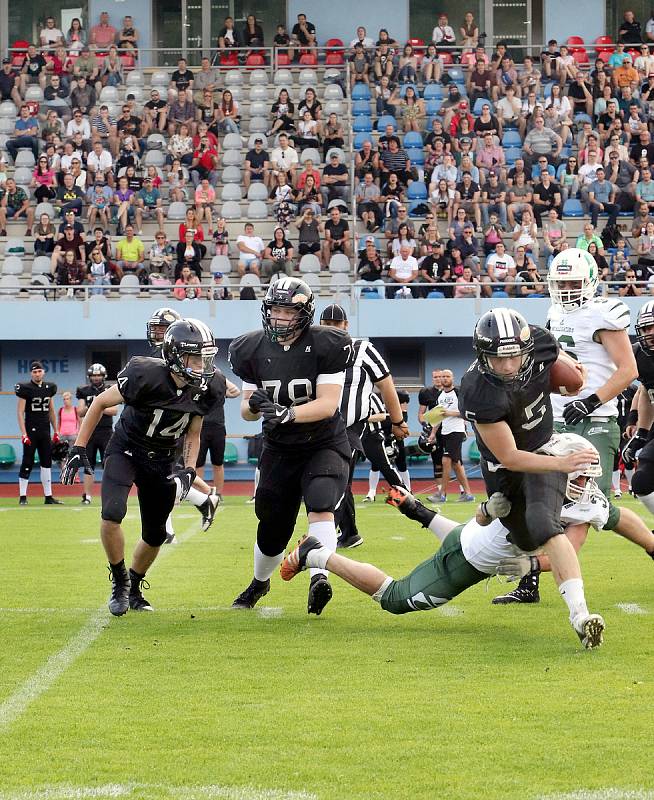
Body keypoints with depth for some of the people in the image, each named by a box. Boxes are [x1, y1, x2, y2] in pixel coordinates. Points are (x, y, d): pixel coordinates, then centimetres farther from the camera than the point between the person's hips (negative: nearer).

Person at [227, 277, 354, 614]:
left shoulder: (326, 346, -16)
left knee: (320, 504, -31)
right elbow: (246, 411, 0)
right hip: (279, 450, 3)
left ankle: (319, 577, -42)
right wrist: (253, 404, -25)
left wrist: (287, 413, -36)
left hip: (324, 445, -3)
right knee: (272, 532, 10)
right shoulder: (252, 350, -4)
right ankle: (259, 583, 37)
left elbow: (328, 404, -21)